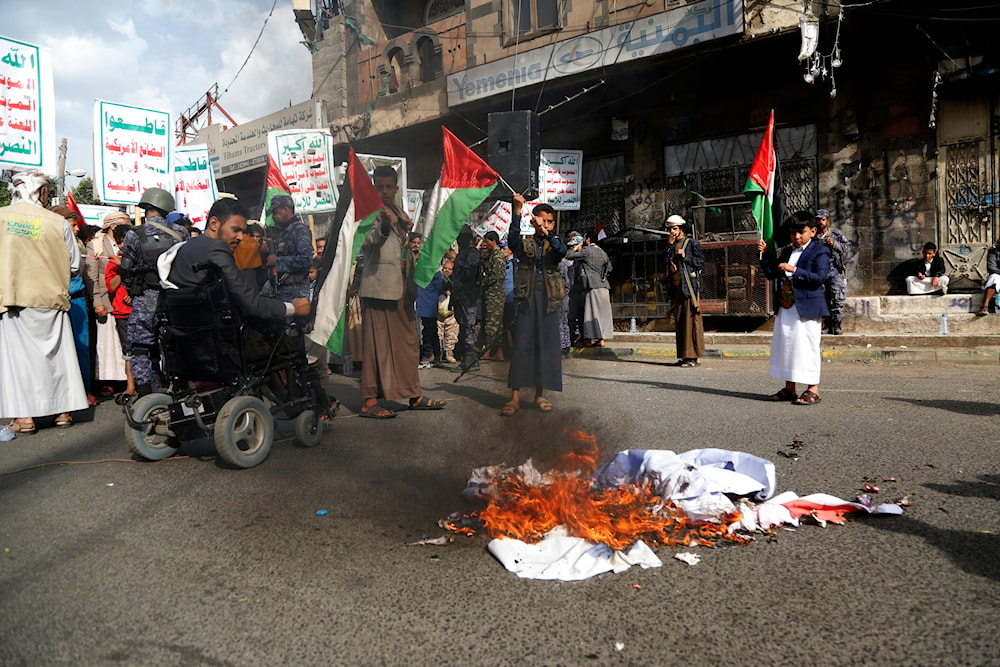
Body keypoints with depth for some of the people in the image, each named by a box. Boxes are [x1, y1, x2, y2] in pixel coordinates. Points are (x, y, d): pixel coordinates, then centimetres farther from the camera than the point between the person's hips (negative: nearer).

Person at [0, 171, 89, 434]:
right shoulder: (58, 222, -4)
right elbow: (74, 266, 1)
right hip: (51, 298, 0)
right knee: (55, 353, 10)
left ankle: (24, 416, 4)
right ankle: (62, 410, 16)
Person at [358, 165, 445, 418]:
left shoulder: (402, 216, 19)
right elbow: (366, 245, -20)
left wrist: (413, 286, 15)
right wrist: (382, 226, -36)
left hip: (401, 287, 7)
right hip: (376, 286, -7)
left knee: (408, 342, 10)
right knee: (376, 344, -7)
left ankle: (414, 395, 17)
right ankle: (369, 401, -3)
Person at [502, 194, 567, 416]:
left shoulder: (556, 243, 10)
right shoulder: (525, 243, 6)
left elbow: (562, 251, -13)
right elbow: (512, 242, -17)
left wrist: (547, 233, -28)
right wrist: (517, 211, -23)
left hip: (548, 300, 2)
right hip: (527, 299, -1)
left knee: (547, 346, 3)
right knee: (521, 345, -6)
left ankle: (540, 395, 13)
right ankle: (515, 396, -4)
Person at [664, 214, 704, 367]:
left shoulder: (692, 242, -1)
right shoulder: (672, 245, 18)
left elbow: (701, 262, -4)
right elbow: (666, 261, 5)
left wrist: (685, 257, -13)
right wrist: (670, 244, 1)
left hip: (689, 286, -7)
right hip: (676, 286, 7)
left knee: (691, 319, -9)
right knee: (679, 321, 7)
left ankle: (695, 356, -7)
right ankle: (684, 355, 12)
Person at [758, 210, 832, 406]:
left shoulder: (819, 251, -4)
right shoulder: (786, 252, 16)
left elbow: (820, 277, -16)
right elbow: (771, 273, 19)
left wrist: (794, 270, -23)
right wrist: (765, 254, 8)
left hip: (807, 307, -7)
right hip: (785, 307, 7)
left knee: (807, 346, -5)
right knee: (785, 344, 10)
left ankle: (813, 390, 3)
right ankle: (789, 388, 20)